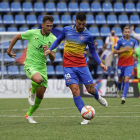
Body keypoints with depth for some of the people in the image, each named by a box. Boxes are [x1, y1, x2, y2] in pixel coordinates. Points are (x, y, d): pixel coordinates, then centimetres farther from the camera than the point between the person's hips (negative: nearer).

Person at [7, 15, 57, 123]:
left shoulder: (53, 39, -1)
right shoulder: (32, 33, -8)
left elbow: (52, 59, -3)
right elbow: (17, 37, 8)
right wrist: (9, 50, 14)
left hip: (42, 67, 4)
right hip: (30, 65, -4)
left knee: (40, 96, 5)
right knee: (38, 79, -36)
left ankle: (29, 115, 28)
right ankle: (32, 92, -2)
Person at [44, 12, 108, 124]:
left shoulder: (88, 35, -2)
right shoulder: (67, 30, 1)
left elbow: (93, 51, 9)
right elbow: (58, 40, 18)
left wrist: (100, 63, 0)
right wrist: (50, 49, 5)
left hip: (82, 65, 0)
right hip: (68, 66, 0)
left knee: (90, 89, 1)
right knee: (75, 90, -12)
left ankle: (98, 97, 41)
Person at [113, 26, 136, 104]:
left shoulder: (133, 41, 5)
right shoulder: (120, 41, -5)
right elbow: (114, 51, -5)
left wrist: (133, 51, 2)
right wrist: (124, 50, -16)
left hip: (129, 64, 1)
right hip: (121, 63, -1)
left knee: (127, 80, -14)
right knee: (120, 80, 14)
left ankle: (124, 97, -17)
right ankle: (119, 89, 49)